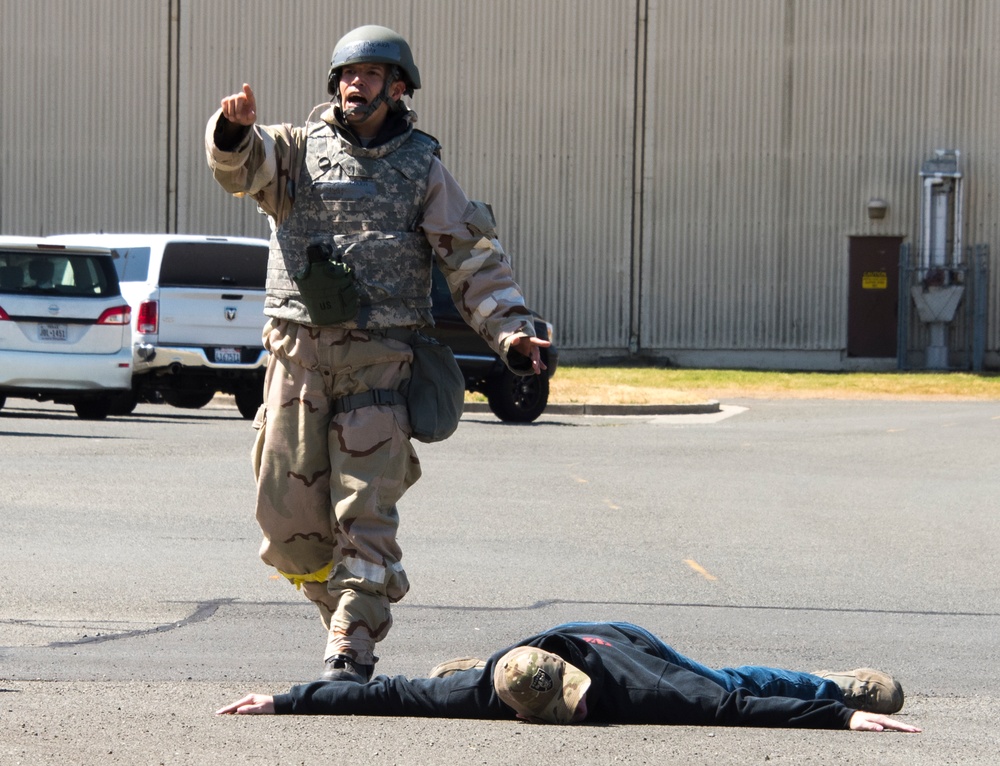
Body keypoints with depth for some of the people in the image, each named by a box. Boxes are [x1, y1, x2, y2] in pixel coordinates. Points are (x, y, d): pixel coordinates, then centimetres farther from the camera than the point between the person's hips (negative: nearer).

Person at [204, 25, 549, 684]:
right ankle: (346, 602, 26)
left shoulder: (422, 168, 9)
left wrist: (509, 329, -5)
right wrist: (235, 129, -34)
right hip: (298, 351, 2)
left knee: (365, 511, -8)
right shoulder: (298, 149, 10)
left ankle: (353, 649, -6)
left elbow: (474, 258, 7)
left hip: (378, 357, -2)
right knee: (288, 510, 2)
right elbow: (243, 164, -10)